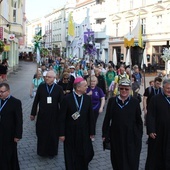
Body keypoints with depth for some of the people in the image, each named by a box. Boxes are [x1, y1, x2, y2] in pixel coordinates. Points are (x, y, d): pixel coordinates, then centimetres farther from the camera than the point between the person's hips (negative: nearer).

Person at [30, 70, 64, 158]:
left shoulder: (59, 88, -6)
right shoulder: (41, 87, -3)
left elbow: (62, 103, -5)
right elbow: (36, 101, 2)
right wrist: (33, 113, 3)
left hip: (54, 116, -1)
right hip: (42, 115, 1)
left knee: (53, 134, 10)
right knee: (41, 134, 11)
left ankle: (52, 152, 29)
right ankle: (42, 151, 30)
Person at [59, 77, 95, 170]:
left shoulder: (88, 98, -2)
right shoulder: (67, 99, -12)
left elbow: (91, 116, 1)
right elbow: (62, 118, -9)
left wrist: (92, 132, 3)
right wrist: (62, 133, -8)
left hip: (84, 133, 3)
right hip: (70, 133, -2)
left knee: (86, 155, 8)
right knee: (71, 156, 10)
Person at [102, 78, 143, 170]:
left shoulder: (135, 102, -5)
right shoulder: (112, 101, -3)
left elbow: (139, 120, 1)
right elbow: (107, 118, 2)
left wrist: (139, 135, 0)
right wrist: (104, 134, 2)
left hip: (131, 136, -1)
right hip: (116, 136, 1)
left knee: (131, 161, 6)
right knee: (117, 159, 13)